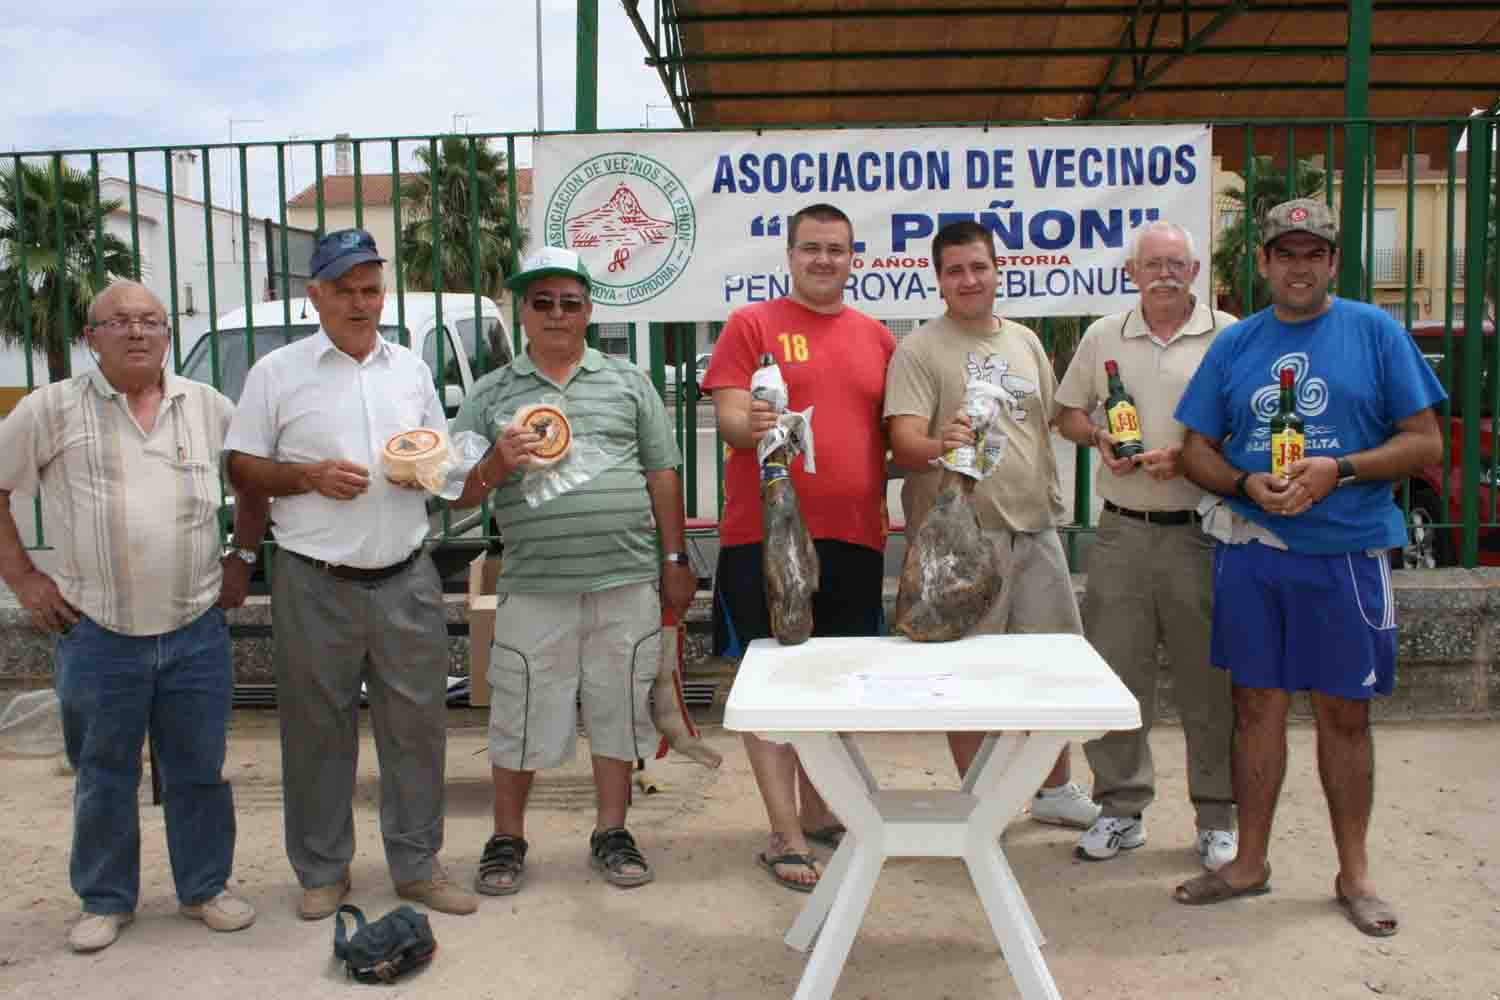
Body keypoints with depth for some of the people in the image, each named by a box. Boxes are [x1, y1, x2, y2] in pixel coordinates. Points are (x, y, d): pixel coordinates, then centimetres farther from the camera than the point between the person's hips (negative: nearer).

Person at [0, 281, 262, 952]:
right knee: (104, 777, 12)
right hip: (96, 634, -1)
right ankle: (105, 901, 29)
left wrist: (242, 557, 10)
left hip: (197, 628, 2)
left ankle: (204, 889, 27)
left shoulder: (209, 407, 5)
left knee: (198, 770, 11)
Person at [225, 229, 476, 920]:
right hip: (316, 586, -2)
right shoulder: (277, 372, 2)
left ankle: (417, 865, 21)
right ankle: (322, 874, 22)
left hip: (406, 580, 3)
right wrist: (312, 476, -14)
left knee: (417, 725, 7)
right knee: (318, 733, 6)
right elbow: (242, 470, 2)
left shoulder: (411, 368, 12)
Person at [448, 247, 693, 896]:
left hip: (627, 581, 1)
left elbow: (662, 476, 10)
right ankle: (507, 839, 24)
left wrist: (676, 561, 6)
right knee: (520, 717, 6)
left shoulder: (628, 382, 11)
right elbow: (457, 495, 6)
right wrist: (496, 465, -14)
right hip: (534, 588, -1)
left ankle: (611, 832, 26)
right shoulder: (491, 394, 8)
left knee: (618, 711, 10)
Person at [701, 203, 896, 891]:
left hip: (855, 535, 5)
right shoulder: (752, 324, 2)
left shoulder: (877, 337, 14)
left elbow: (895, 431, 19)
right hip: (765, 532, -4)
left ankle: (818, 811, 30)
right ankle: (786, 837, 9)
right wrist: (750, 425, -28)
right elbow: (729, 416, -7)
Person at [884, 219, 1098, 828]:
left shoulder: (1025, 343, 14)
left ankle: (1055, 789, 32)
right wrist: (941, 446, -37)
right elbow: (904, 443, -17)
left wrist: (1049, 495, 14)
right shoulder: (920, 350, -6)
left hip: (1034, 527, 6)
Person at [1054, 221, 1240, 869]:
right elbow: (1068, 412, 18)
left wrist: (1188, 456, -14)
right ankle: (1121, 807, 21)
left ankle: (1218, 817, 18)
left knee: (1210, 680, 4)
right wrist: (1097, 438, -4)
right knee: (1113, 674, 6)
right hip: (1121, 531, 3)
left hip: (1201, 531, -2)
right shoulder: (1102, 337, 11)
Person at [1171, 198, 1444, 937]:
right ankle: (1250, 862, 23)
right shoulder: (1234, 344, 8)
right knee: (1257, 704, 9)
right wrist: (1249, 484, -11)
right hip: (1252, 550, 2)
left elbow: (1425, 442, -2)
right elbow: (1198, 451, 9)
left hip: (1346, 551, -2)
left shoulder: (1375, 332, 1)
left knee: (1343, 712, 7)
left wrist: (1338, 470, -16)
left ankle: (1354, 872, 24)